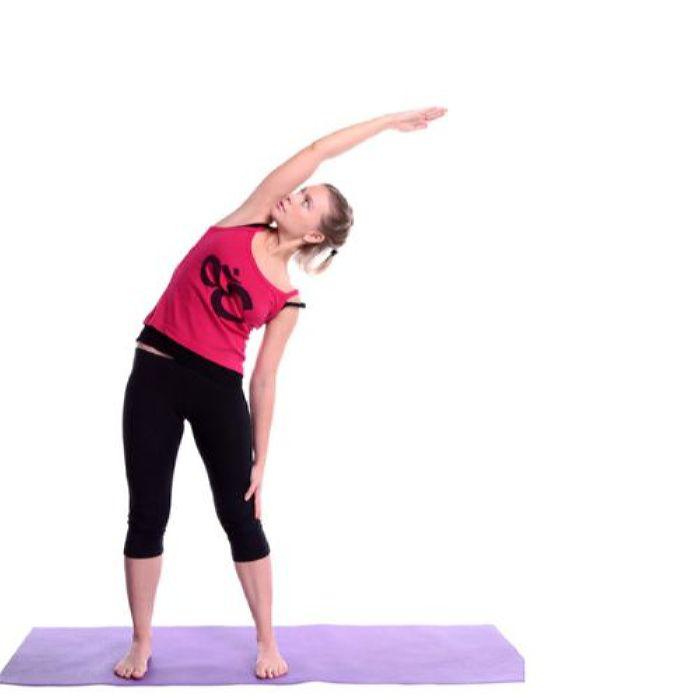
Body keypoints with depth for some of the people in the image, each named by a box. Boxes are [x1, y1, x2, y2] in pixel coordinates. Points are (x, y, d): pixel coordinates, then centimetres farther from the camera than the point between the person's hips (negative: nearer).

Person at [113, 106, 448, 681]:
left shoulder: (287, 300, -2)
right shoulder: (243, 223, 0)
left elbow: (265, 380, 0)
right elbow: (316, 151, 0)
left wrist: (260, 464, -3)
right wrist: (389, 120, 7)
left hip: (220, 390, -1)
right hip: (155, 375, 1)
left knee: (240, 517, 4)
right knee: (148, 514, 5)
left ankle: (267, 641, 20)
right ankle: (141, 644, 20)